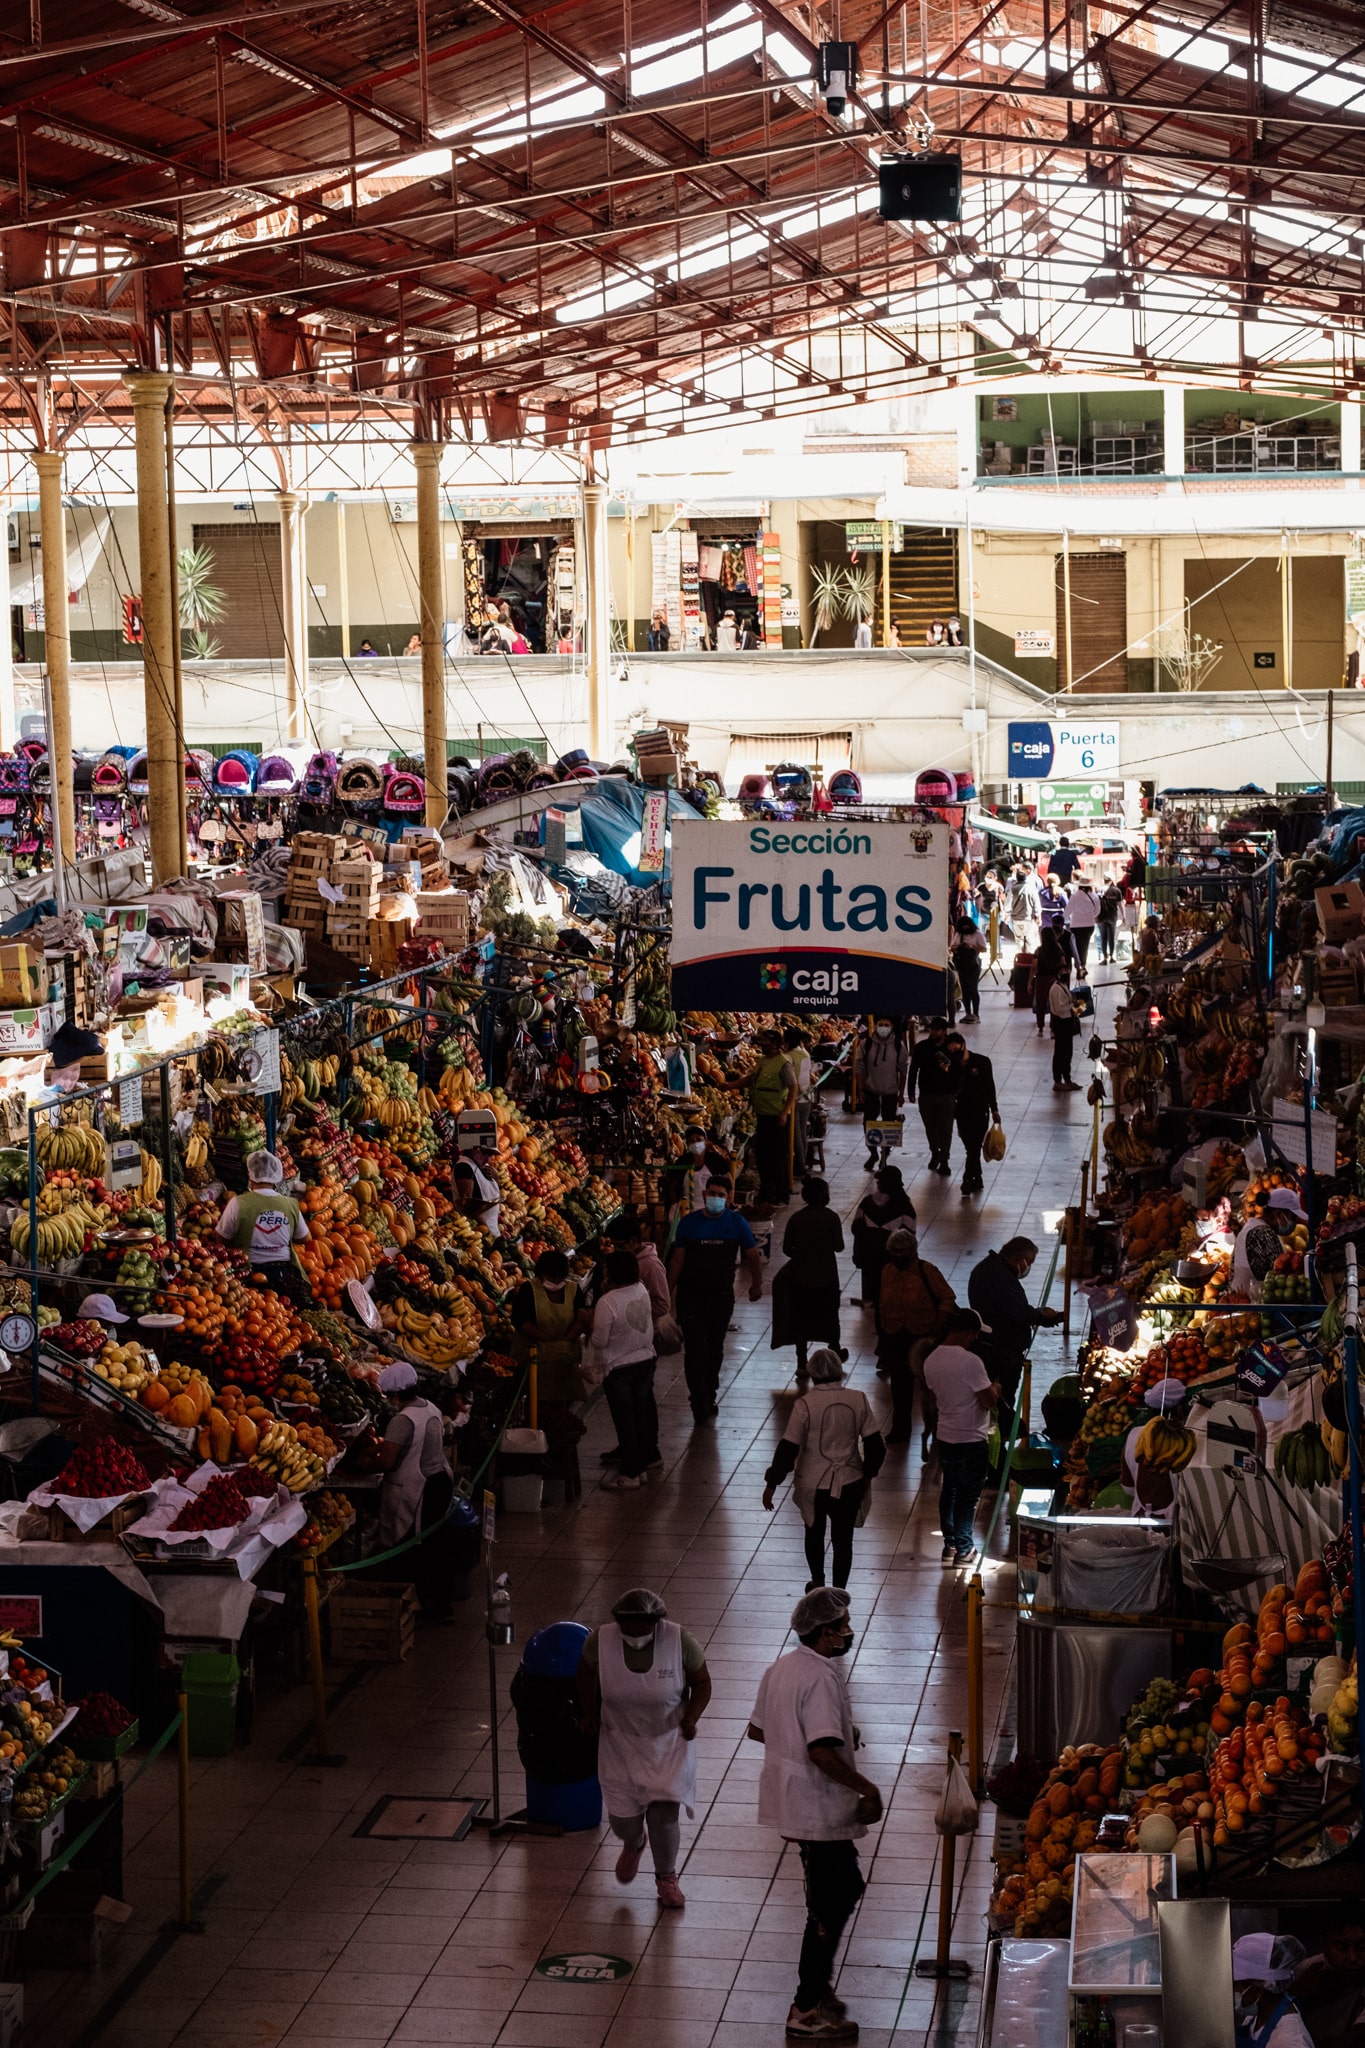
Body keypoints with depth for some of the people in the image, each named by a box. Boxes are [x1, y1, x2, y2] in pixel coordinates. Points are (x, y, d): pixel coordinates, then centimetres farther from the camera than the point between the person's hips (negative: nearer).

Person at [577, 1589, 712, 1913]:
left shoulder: (679, 1641, -22)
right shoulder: (601, 1640, -19)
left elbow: (702, 1682, -7)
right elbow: (586, 1671, 4)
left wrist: (692, 1717, -20)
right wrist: (588, 1710, 1)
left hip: (669, 1741, -1)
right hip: (621, 1742, 2)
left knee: (664, 1815, -4)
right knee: (622, 1816, 6)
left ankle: (666, 1878, 24)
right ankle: (633, 1845, 45)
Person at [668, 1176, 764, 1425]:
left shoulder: (736, 1223, -2)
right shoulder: (689, 1223, -4)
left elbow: (753, 1256, 9)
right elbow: (678, 1259, 0)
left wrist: (756, 1284, 13)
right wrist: (668, 1291, 0)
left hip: (722, 1295, 2)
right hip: (691, 1296, -2)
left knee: (715, 1350, 13)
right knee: (695, 1350, -7)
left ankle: (709, 1397, 27)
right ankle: (699, 1402, 0)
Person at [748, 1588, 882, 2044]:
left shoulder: (779, 1669, 6)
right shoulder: (821, 1679, -23)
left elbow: (757, 1729, 17)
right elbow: (822, 1753, -31)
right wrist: (867, 1788, -20)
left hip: (791, 1799, 10)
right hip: (819, 1810, -10)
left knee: (845, 1887, 24)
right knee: (830, 1907, 1)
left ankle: (819, 1980, 32)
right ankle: (807, 2011, 7)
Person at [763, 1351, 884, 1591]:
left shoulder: (805, 1404, -16)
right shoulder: (858, 1400, -8)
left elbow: (788, 1447, -15)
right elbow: (874, 1444, -4)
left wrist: (771, 1484, -6)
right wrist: (868, 1473, 13)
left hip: (814, 1485, -1)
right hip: (850, 1485, 1)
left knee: (814, 1533, 25)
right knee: (843, 1539, 14)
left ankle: (817, 1582, 37)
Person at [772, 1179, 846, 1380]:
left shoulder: (796, 1218, -6)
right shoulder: (831, 1217, -12)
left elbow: (787, 1248, -3)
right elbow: (839, 1247, -10)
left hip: (801, 1275, 1)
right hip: (826, 1275, -1)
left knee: (801, 1318, 8)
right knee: (829, 1314, 18)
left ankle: (802, 1364, 8)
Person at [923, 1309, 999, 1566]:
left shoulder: (931, 1360, 1)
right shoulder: (970, 1361, -23)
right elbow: (989, 1401, -19)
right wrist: (995, 1387, 0)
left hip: (945, 1436, 7)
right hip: (972, 1439, -7)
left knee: (949, 1490, 18)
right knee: (968, 1495, 5)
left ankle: (949, 1544, 27)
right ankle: (963, 1549, 13)